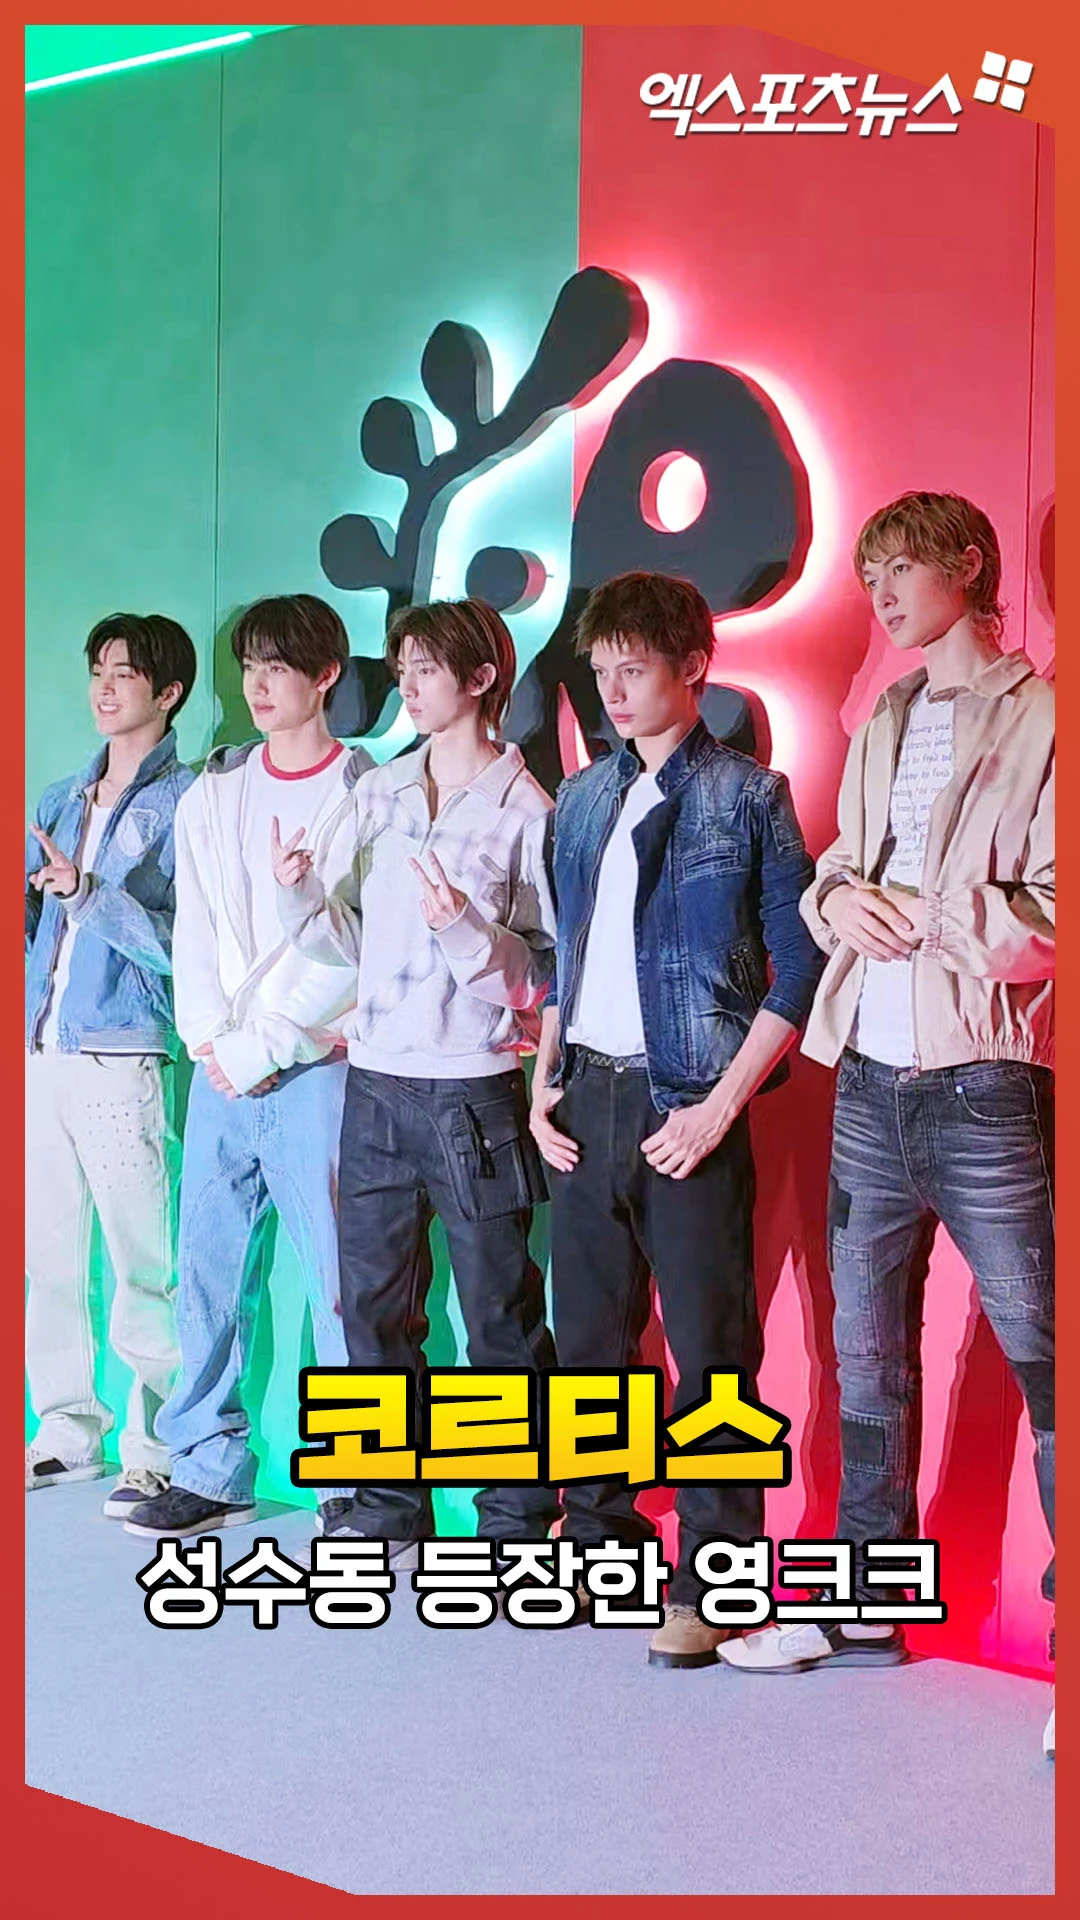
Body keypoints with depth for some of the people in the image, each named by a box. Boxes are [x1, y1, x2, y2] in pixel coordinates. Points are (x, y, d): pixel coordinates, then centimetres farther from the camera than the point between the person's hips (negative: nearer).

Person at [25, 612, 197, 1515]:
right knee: (49, 1259, 11)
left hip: (122, 1059, -6)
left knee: (143, 1266, -4)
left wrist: (88, 893, -20)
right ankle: (68, 1431, 24)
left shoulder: (185, 803, -2)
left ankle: (157, 1454, 6)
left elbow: (184, 940, -11)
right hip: (42, 1056, 6)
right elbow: (30, 917, 15)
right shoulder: (62, 800, 18)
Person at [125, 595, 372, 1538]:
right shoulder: (212, 792, 14)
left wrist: (265, 1045, -10)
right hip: (222, 1070, 5)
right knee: (208, 1268, 7)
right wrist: (211, 1044, -3)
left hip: (314, 1066, -5)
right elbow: (196, 933, 10)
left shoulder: (365, 796, -1)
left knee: (338, 1274, -2)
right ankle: (209, 1470, 19)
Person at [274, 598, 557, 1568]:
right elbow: (352, 940, 14)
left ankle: (519, 1513, 18)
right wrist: (302, 891, -4)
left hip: (474, 1088, -5)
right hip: (376, 1081, 6)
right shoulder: (377, 793, 12)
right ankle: (392, 1503, 26)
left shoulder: (525, 808, -5)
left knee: (500, 1312, 4)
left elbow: (547, 965, -6)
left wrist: (467, 926, -22)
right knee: (373, 1300, 11)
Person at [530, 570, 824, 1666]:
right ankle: (598, 1541, 28)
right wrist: (543, 1081, 9)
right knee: (588, 1332, 13)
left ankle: (710, 1583, 9)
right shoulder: (580, 800, 14)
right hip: (586, 1096, 6)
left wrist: (723, 1104, -13)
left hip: (685, 1104, -5)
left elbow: (800, 966, -7)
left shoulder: (748, 797, -3)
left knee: (710, 1348, -2)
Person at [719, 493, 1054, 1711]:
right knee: (869, 1367, 15)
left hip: (985, 1091, -7)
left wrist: (903, 905, -11)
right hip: (869, 1084, 7)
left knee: (1041, 1369, -3)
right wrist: (837, 899, -2)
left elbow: (1041, 922, -13)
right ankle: (866, 1606, 29)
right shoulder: (879, 729, 18)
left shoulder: (1039, 720, -5)